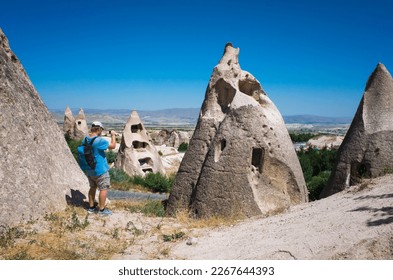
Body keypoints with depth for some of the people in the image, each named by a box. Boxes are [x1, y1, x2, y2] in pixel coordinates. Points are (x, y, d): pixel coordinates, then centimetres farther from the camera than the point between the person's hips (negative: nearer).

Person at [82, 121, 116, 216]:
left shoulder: (85, 139, 0)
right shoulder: (99, 140, -24)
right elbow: (113, 146, -16)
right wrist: (113, 135, -1)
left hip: (89, 170, 8)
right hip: (99, 170, -8)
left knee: (93, 187, 21)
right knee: (103, 189, 4)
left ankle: (91, 207, 28)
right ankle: (101, 209, 11)